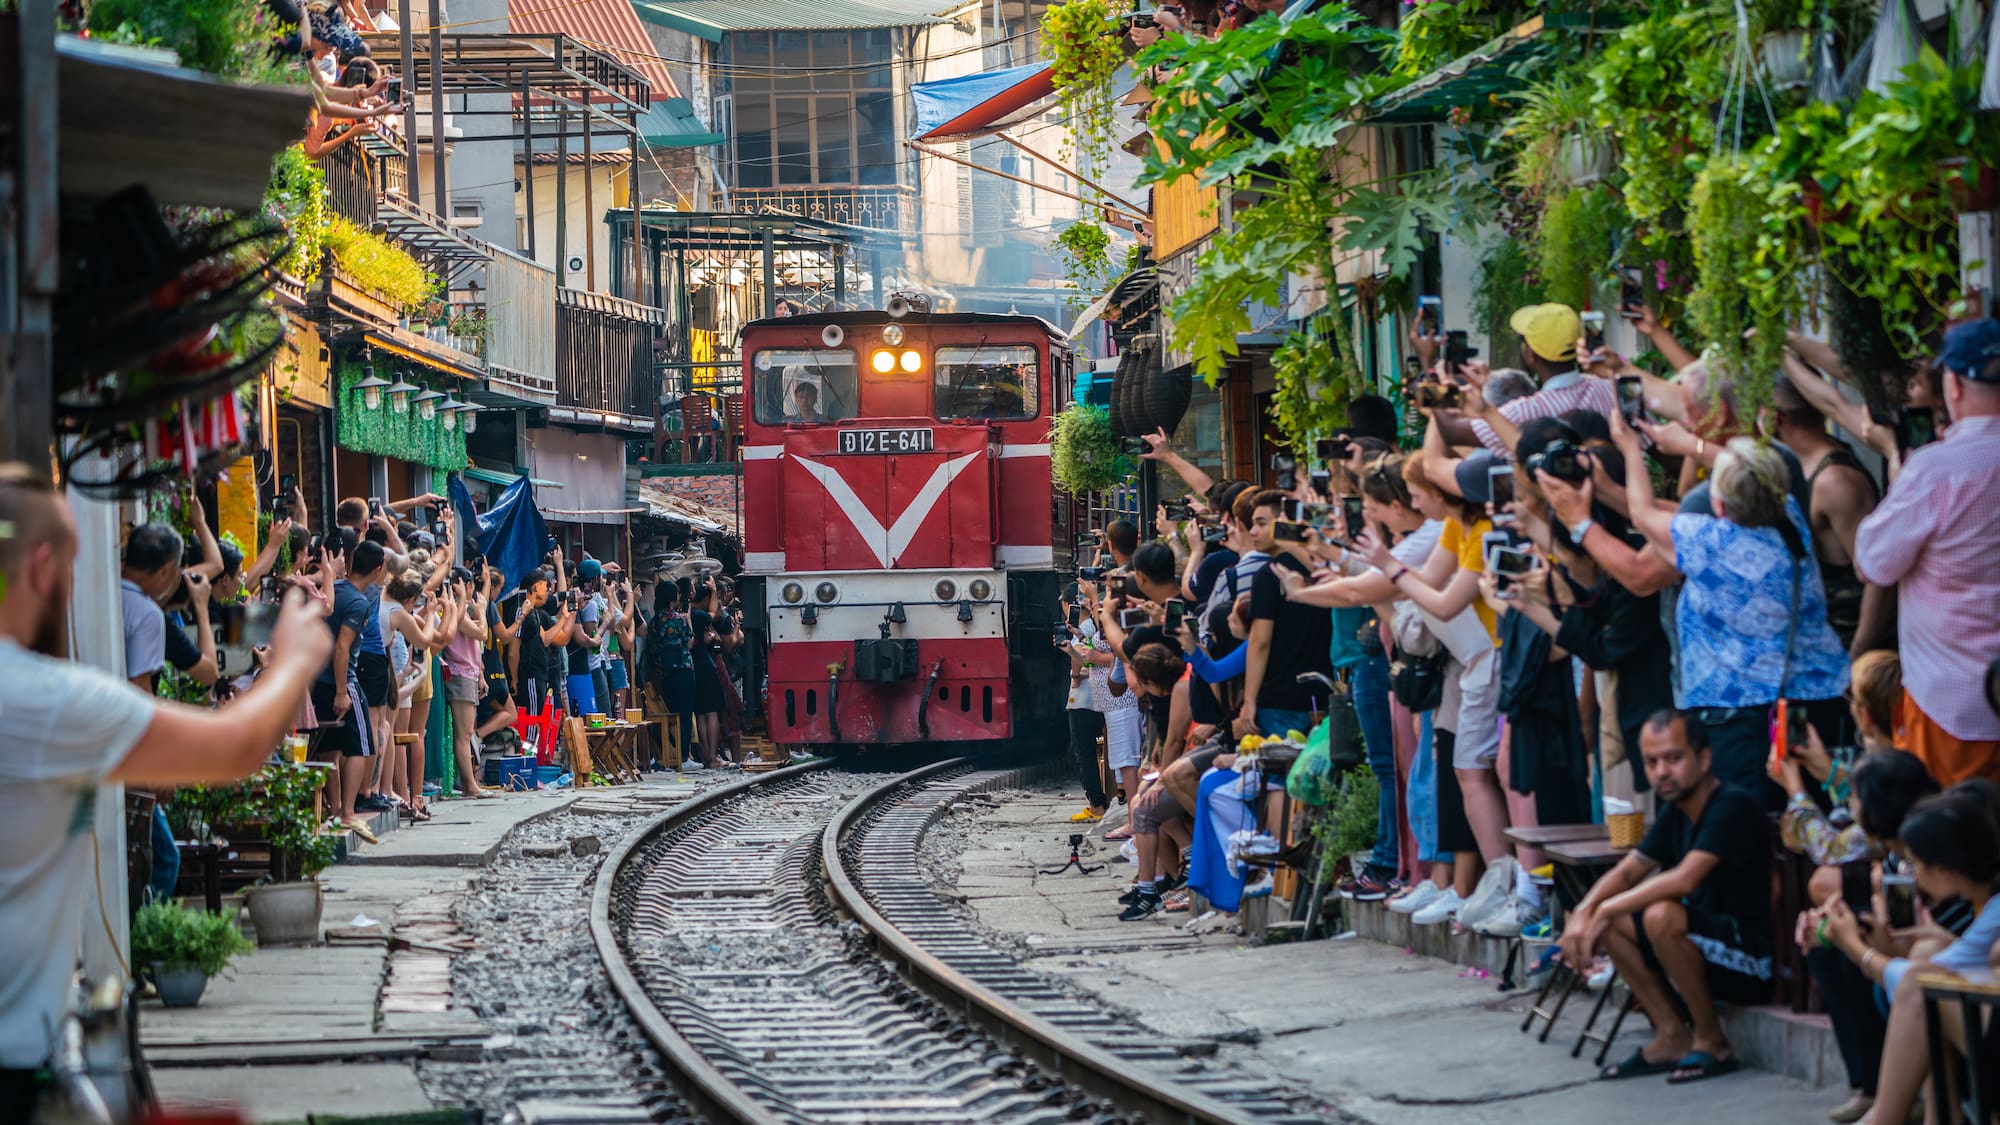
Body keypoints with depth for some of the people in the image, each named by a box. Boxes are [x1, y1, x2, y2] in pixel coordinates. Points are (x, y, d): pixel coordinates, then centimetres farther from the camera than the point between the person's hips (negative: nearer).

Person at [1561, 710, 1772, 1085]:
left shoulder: (1733, 806, -18)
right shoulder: (1675, 812, 9)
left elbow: (1685, 879, -29)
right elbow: (1626, 871, 11)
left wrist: (1607, 910, -22)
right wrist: (1583, 912, -10)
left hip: (1753, 962, -9)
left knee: (1661, 916, -32)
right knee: (1605, 919, -1)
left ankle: (1711, 1042, -14)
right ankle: (1672, 1037, 1)